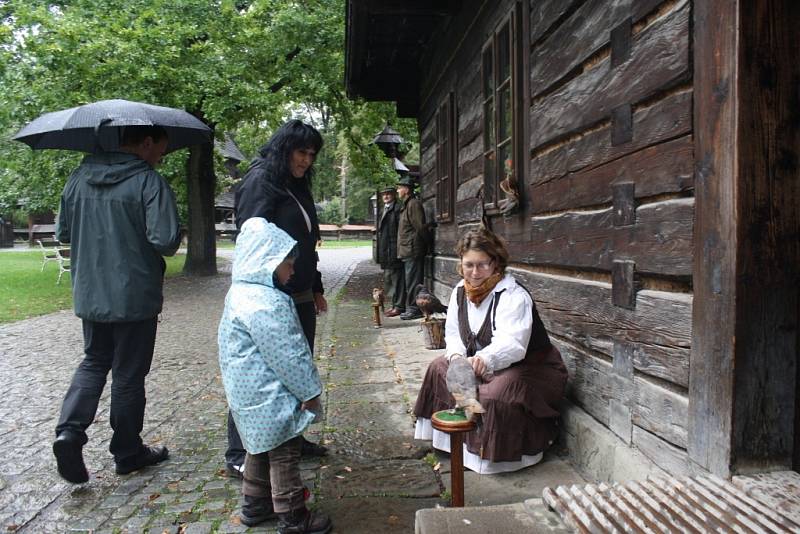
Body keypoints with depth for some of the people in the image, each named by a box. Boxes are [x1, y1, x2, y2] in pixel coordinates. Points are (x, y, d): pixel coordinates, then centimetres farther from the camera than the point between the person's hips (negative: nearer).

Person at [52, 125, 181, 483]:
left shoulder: (79, 178, 5)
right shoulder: (149, 182, -15)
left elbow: (63, 232, 12)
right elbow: (165, 240, -23)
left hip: (89, 295, 5)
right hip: (134, 296, -5)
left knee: (94, 362, 23)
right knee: (129, 375, 8)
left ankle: (69, 430, 3)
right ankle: (128, 453, 22)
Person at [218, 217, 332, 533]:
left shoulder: (242, 292, 6)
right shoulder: (266, 304, -27)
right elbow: (288, 356, -25)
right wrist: (311, 391, -14)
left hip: (249, 391, 10)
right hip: (270, 396, -10)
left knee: (261, 447, 23)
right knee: (284, 452, 4)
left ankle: (255, 504, 38)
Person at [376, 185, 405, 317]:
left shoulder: (398, 209, -7)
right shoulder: (383, 211, 21)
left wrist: (398, 249, -18)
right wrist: (379, 251, 16)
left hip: (393, 250, -9)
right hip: (385, 252, 9)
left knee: (396, 278, -6)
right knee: (388, 278, 13)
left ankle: (399, 306, -2)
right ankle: (394, 304, 21)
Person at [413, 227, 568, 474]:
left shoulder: (513, 296, -27)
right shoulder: (460, 292, -4)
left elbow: (511, 343, -43)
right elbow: (453, 333, 4)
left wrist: (485, 359, -63)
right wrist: (456, 355, -19)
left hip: (529, 368, -8)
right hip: (488, 368, 8)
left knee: (498, 394, -35)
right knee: (439, 368, 2)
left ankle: (495, 454, -7)